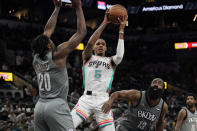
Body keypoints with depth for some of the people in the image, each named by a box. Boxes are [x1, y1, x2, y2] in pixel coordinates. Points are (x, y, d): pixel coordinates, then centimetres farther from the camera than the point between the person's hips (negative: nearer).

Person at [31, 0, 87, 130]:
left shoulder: (36, 58, 11)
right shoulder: (57, 55, -6)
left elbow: (48, 30, 23)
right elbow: (81, 32, -2)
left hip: (40, 106, 7)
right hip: (57, 105, -7)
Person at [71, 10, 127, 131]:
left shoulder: (110, 61, 16)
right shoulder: (87, 57, 14)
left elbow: (120, 55, -8)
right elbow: (90, 43, -6)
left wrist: (122, 29, -7)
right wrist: (104, 24, -8)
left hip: (103, 100, 1)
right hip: (87, 98, -1)